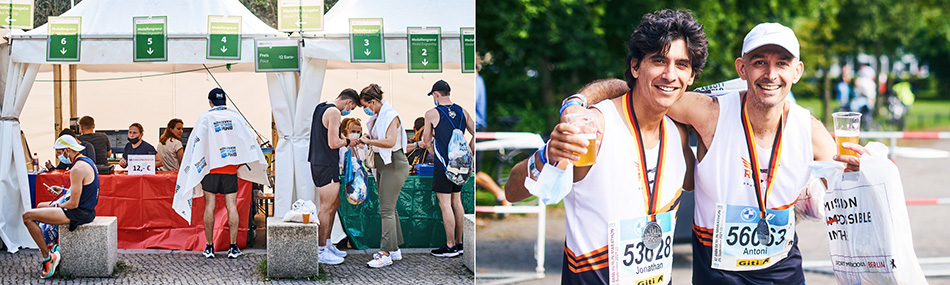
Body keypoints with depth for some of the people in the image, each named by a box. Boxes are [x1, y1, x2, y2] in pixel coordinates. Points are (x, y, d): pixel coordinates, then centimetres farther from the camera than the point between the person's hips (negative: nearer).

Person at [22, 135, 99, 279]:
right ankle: (55, 248, 24)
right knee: (40, 206, 28)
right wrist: (64, 190, 15)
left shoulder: (77, 169, -22)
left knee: (28, 216, -13)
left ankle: (48, 257, -8)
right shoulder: (88, 161, 10)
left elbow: (73, 204, -22)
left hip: (79, 213, -11)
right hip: (87, 209, 11)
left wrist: (56, 206, -5)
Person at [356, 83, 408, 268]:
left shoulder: (391, 116, -16)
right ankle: (395, 249, 20)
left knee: (386, 209, -12)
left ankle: (386, 254, -12)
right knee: (388, 208, 13)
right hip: (382, 164, 10)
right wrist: (368, 138, 5)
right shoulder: (377, 116, 13)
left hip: (394, 165, -10)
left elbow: (390, 142, -28)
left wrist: (368, 141, -18)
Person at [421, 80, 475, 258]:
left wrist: (422, 143, 22)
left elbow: (426, 142, -1)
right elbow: (475, 134, 9)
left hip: (443, 165, -6)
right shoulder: (462, 111, 7)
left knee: (445, 204, -3)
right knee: (457, 202, 14)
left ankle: (450, 246, -1)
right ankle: (459, 243, 19)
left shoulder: (432, 114, -9)